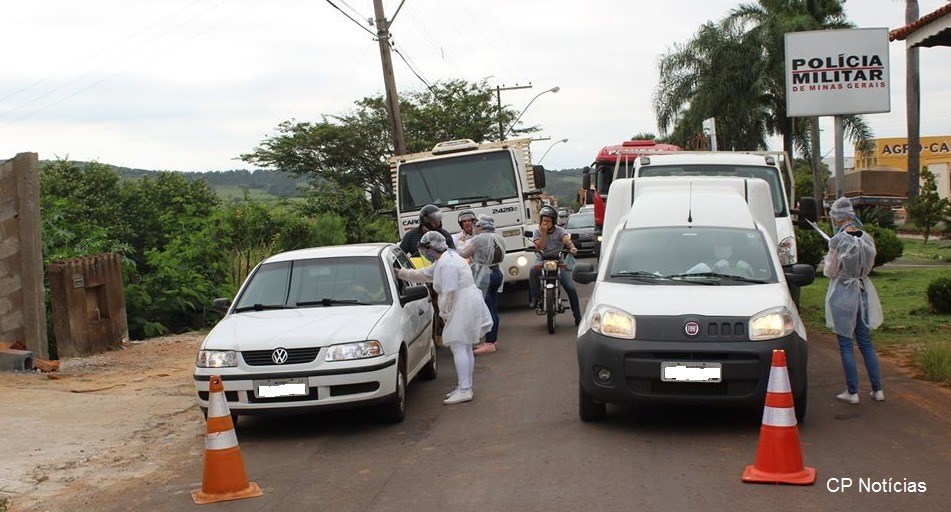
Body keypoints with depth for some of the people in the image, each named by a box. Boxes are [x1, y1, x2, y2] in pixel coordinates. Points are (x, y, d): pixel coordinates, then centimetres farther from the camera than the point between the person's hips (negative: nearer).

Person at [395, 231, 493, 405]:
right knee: (465, 348, 14)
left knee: (458, 347, -12)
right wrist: (401, 273, 25)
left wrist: (444, 312, -9)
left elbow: (449, 292, -21)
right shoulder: (443, 261, 17)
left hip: (463, 307, -11)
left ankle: (464, 390, -15)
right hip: (467, 306, 11)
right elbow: (424, 274, 27)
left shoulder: (446, 264, -18)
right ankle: (466, 387, 20)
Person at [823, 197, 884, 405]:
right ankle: (877, 389, 14)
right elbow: (869, 267, 9)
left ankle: (852, 392, 5)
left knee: (845, 345, 3)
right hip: (863, 292, 5)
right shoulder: (867, 239, -1)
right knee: (866, 343, 13)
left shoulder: (838, 241, -16)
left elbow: (830, 272, -11)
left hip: (842, 294, -5)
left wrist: (827, 261, 9)